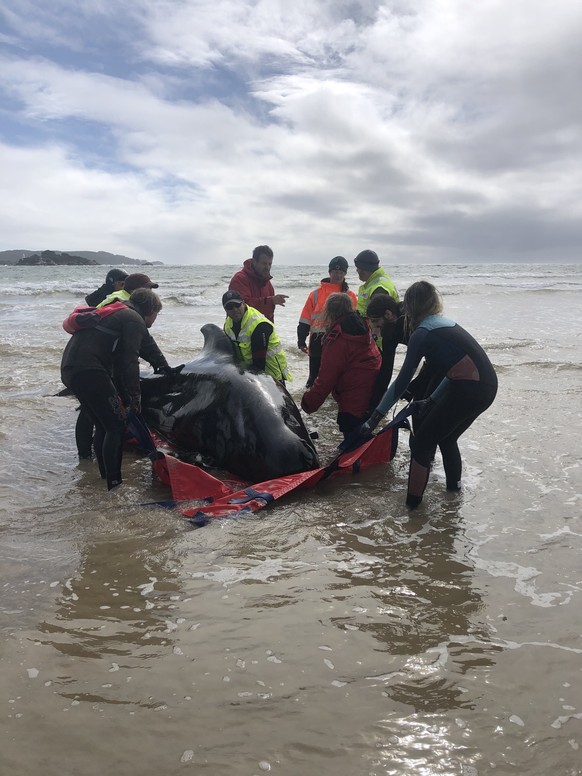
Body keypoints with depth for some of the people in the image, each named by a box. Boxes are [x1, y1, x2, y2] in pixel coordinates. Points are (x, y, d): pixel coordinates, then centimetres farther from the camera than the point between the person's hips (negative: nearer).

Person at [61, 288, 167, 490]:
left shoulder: (117, 314, 30)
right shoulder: (134, 320, -1)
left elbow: (118, 361, 31)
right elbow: (129, 361, -11)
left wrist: (125, 396, 30)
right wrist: (135, 396, -4)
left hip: (69, 368, 10)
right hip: (88, 370, -10)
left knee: (103, 425, 18)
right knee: (116, 426, -6)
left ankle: (106, 476, 24)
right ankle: (113, 483, -8)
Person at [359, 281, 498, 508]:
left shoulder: (422, 333, -5)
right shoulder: (446, 323, 19)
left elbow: (402, 381, -8)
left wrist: (375, 417, -3)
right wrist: (431, 400, 23)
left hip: (469, 390, -8)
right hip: (487, 386, 8)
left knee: (421, 442, 5)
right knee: (446, 437, 28)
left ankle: (412, 502, 8)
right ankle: (454, 486, 43)